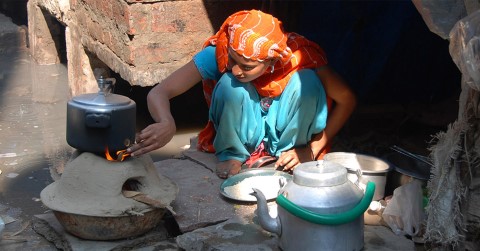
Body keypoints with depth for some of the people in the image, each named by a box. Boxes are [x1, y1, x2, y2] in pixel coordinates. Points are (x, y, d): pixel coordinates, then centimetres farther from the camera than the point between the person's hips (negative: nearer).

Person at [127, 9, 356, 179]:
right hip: (240, 136, 0)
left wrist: (311, 150, -20)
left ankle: (290, 151, -8)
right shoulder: (217, 53, -28)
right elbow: (159, 93, -30)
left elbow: (347, 100, -16)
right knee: (229, 85, -32)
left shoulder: (299, 57, -28)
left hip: (284, 136, 0)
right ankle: (231, 154, -8)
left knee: (306, 81, -29)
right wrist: (166, 125, -53)